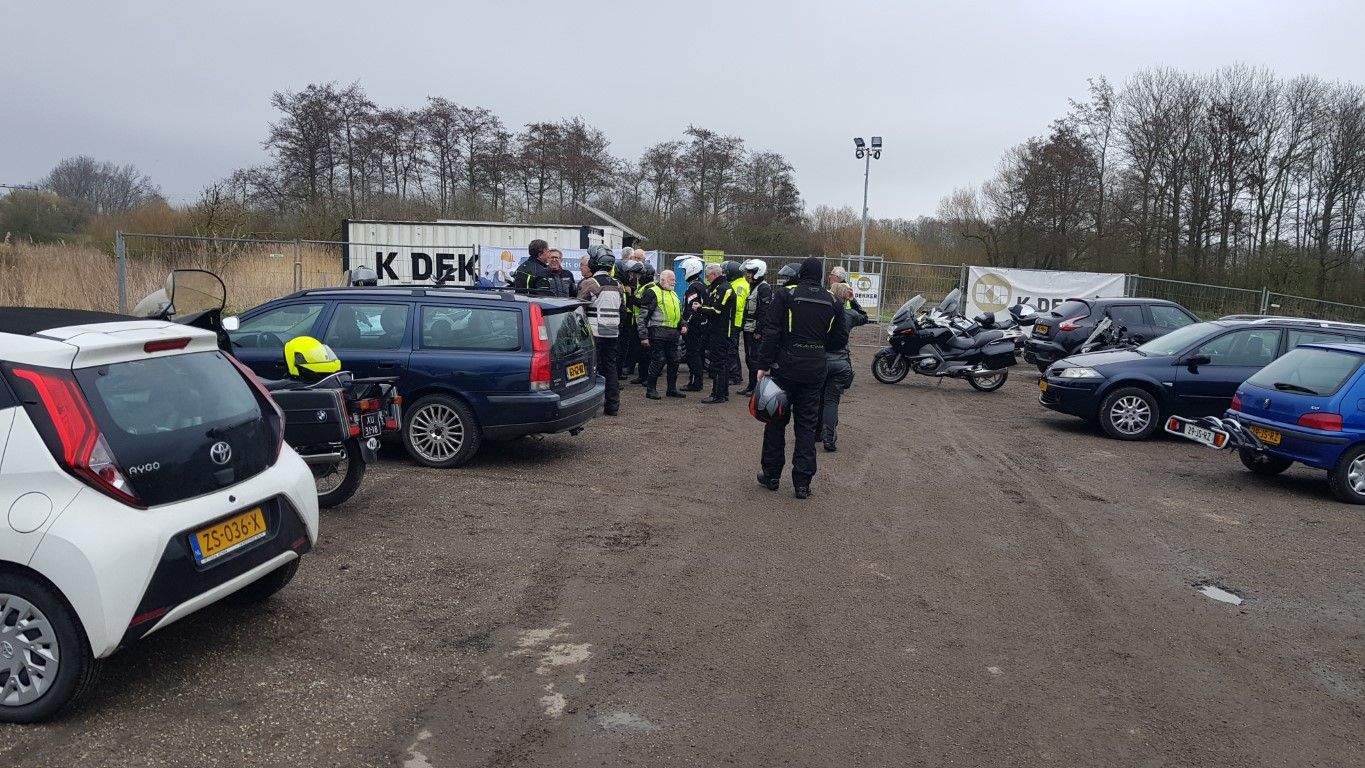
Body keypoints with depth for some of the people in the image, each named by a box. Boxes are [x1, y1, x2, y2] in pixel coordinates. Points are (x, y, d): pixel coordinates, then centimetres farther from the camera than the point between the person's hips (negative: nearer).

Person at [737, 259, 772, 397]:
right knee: (749, 358, 13)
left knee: (755, 358, -7)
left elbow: (764, 312, -19)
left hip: (756, 331, -10)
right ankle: (751, 385, 21)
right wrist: (744, 326, 16)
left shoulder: (764, 288, -13)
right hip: (748, 329, 10)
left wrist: (759, 331, -21)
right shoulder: (753, 287, 18)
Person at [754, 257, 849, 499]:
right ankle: (803, 481, 7)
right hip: (815, 368, 3)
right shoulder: (832, 301, 5)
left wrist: (763, 365, -9)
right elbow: (841, 339, 7)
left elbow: (771, 332, -11)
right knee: (807, 424, 9)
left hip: (786, 365, -3)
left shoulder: (785, 295, -5)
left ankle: (772, 475, 18)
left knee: (776, 420, 11)